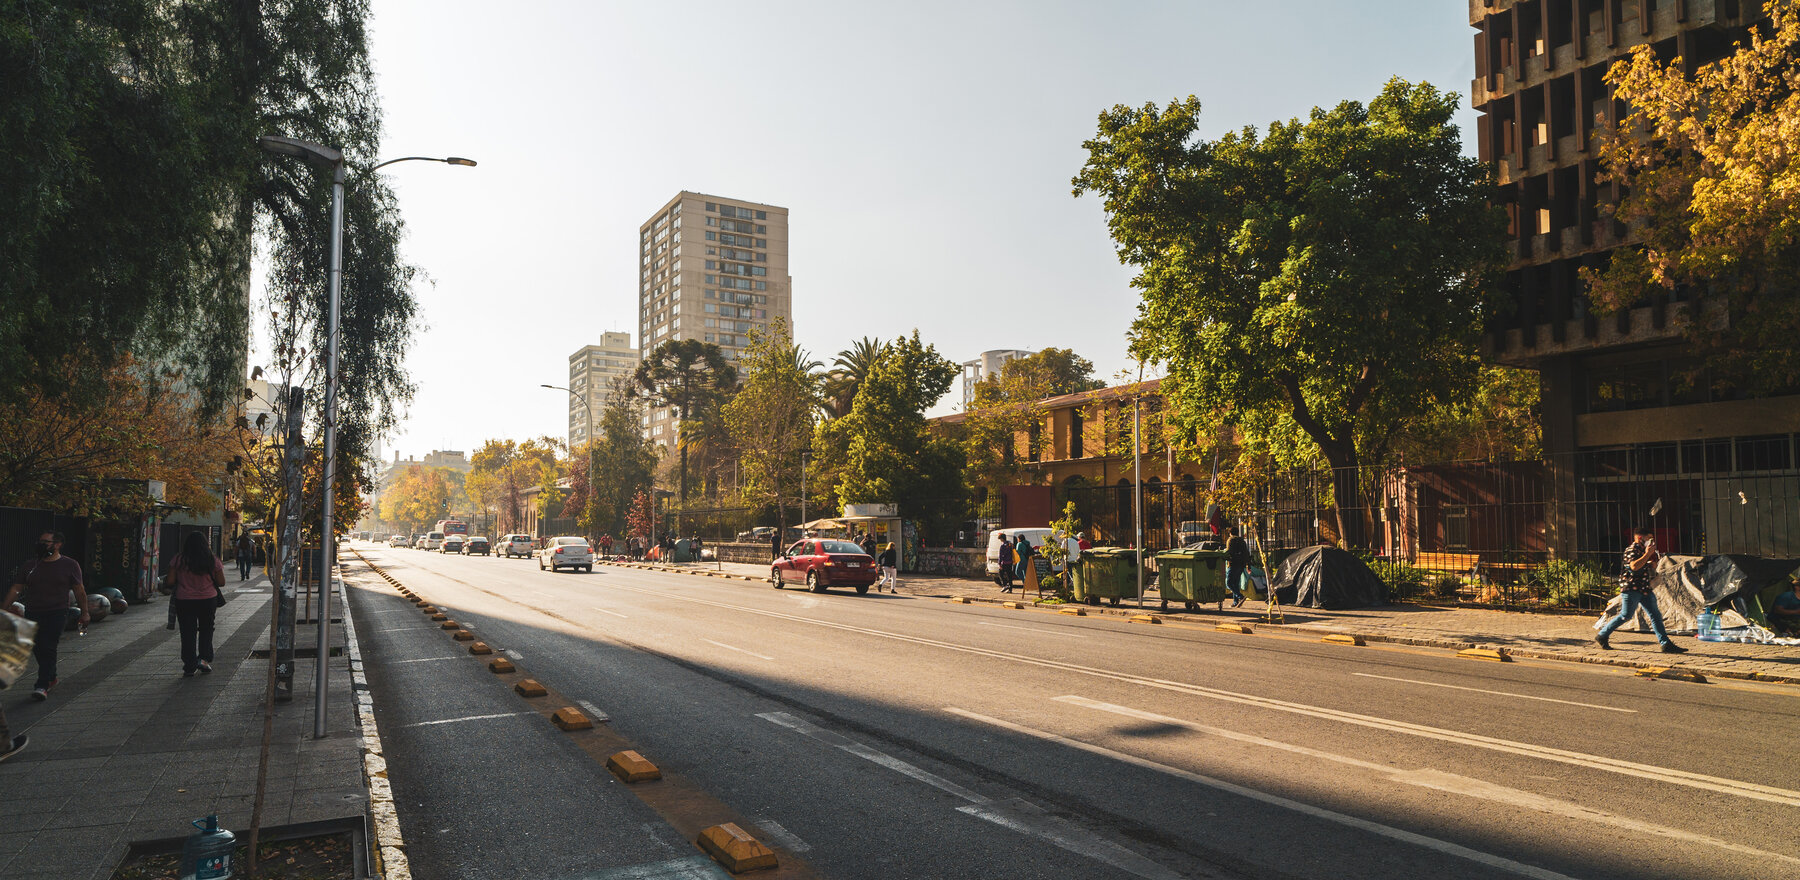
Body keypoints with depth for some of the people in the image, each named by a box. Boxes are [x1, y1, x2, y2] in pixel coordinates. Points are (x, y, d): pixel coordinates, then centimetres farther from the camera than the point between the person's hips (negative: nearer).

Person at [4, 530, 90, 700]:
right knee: (37, 648, 11)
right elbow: (16, 589, 9)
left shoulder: (70, 565, 1)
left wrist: (84, 613, 6)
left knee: (48, 648, -13)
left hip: (57, 614, -4)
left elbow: (79, 591, 5)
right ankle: (51, 678, 30)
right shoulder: (30, 565, 9)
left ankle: (42, 686, -13)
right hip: (32, 613, 4)